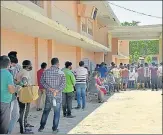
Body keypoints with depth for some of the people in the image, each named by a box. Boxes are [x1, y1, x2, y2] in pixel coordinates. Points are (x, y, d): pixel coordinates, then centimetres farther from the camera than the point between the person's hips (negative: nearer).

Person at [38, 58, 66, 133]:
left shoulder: (46, 72, 2)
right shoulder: (61, 73, -6)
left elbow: (42, 82, -5)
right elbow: (63, 84, -14)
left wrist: (49, 88, -10)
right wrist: (57, 90, -17)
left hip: (48, 95, 3)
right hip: (58, 96, -3)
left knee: (46, 111, 16)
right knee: (57, 112, 7)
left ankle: (41, 127, 21)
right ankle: (55, 129, 11)